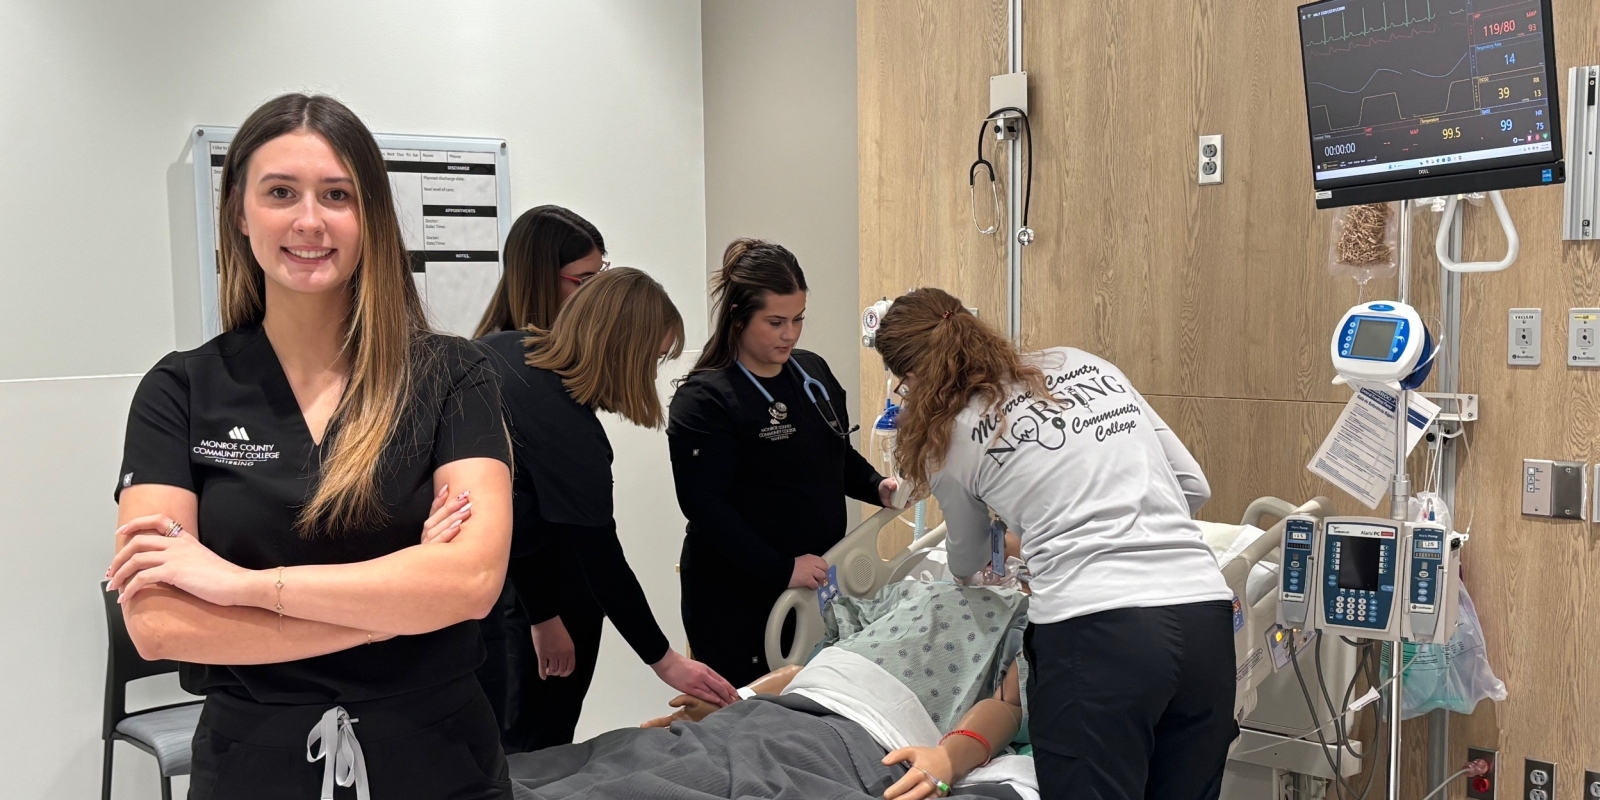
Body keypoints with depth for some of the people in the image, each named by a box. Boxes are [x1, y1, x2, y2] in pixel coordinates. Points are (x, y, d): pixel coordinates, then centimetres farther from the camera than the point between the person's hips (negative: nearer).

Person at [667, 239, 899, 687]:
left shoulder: (813, 373, 9)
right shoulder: (705, 399, -12)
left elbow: (841, 458, 21)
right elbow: (705, 505, -18)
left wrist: (877, 487, 1)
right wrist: (781, 570, -21)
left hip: (818, 582, 6)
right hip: (738, 599, -6)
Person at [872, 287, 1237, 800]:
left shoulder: (952, 436, 7)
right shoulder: (1083, 365, 17)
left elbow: (968, 565, 26)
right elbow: (1194, 487, 17)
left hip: (1094, 631, -5)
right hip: (1206, 615, 5)